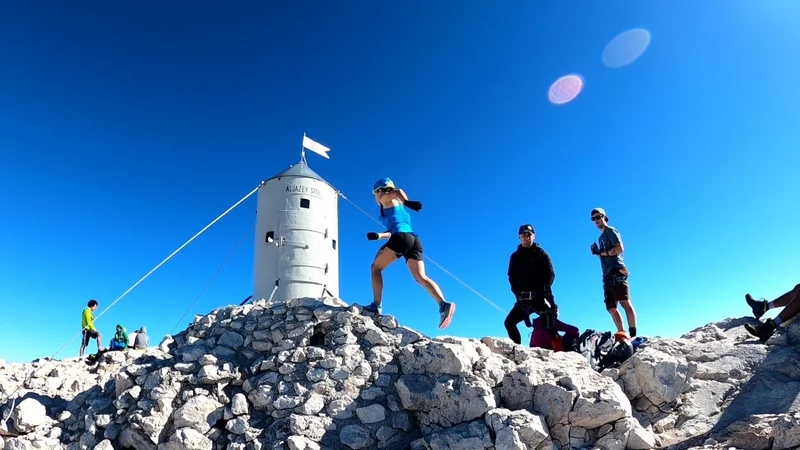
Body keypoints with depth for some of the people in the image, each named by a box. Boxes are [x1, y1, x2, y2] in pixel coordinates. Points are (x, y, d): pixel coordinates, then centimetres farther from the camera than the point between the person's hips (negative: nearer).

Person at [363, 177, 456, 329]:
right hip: (414, 239, 7)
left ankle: (376, 306, -2)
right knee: (421, 277, -7)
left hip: (402, 237, -7)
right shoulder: (398, 205, 35)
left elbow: (398, 191, -9)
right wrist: (378, 236, 33)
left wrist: (408, 202, -10)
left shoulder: (386, 200, 13)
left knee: (376, 268, 7)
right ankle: (443, 304, -27)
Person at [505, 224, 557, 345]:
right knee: (509, 322, -4)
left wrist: (543, 289, -16)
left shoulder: (541, 253, 5)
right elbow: (511, 277, 14)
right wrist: (517, 291, -4)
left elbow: (550, 273, -2)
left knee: (550, 325, -12)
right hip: (524, 299, 4)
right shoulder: (515, 256, 13)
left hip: (541, 297, -3)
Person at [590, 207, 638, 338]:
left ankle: (633, 335, -22)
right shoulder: (601, 237, 27)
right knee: (611, 308, 5)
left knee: (625, 302, -16)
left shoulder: (610, 230, 3)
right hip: (608, 275, 10)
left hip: (617, 271, -10)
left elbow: (620, 249, -11)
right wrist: (597, 253, 9)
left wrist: (602, 253, -8)